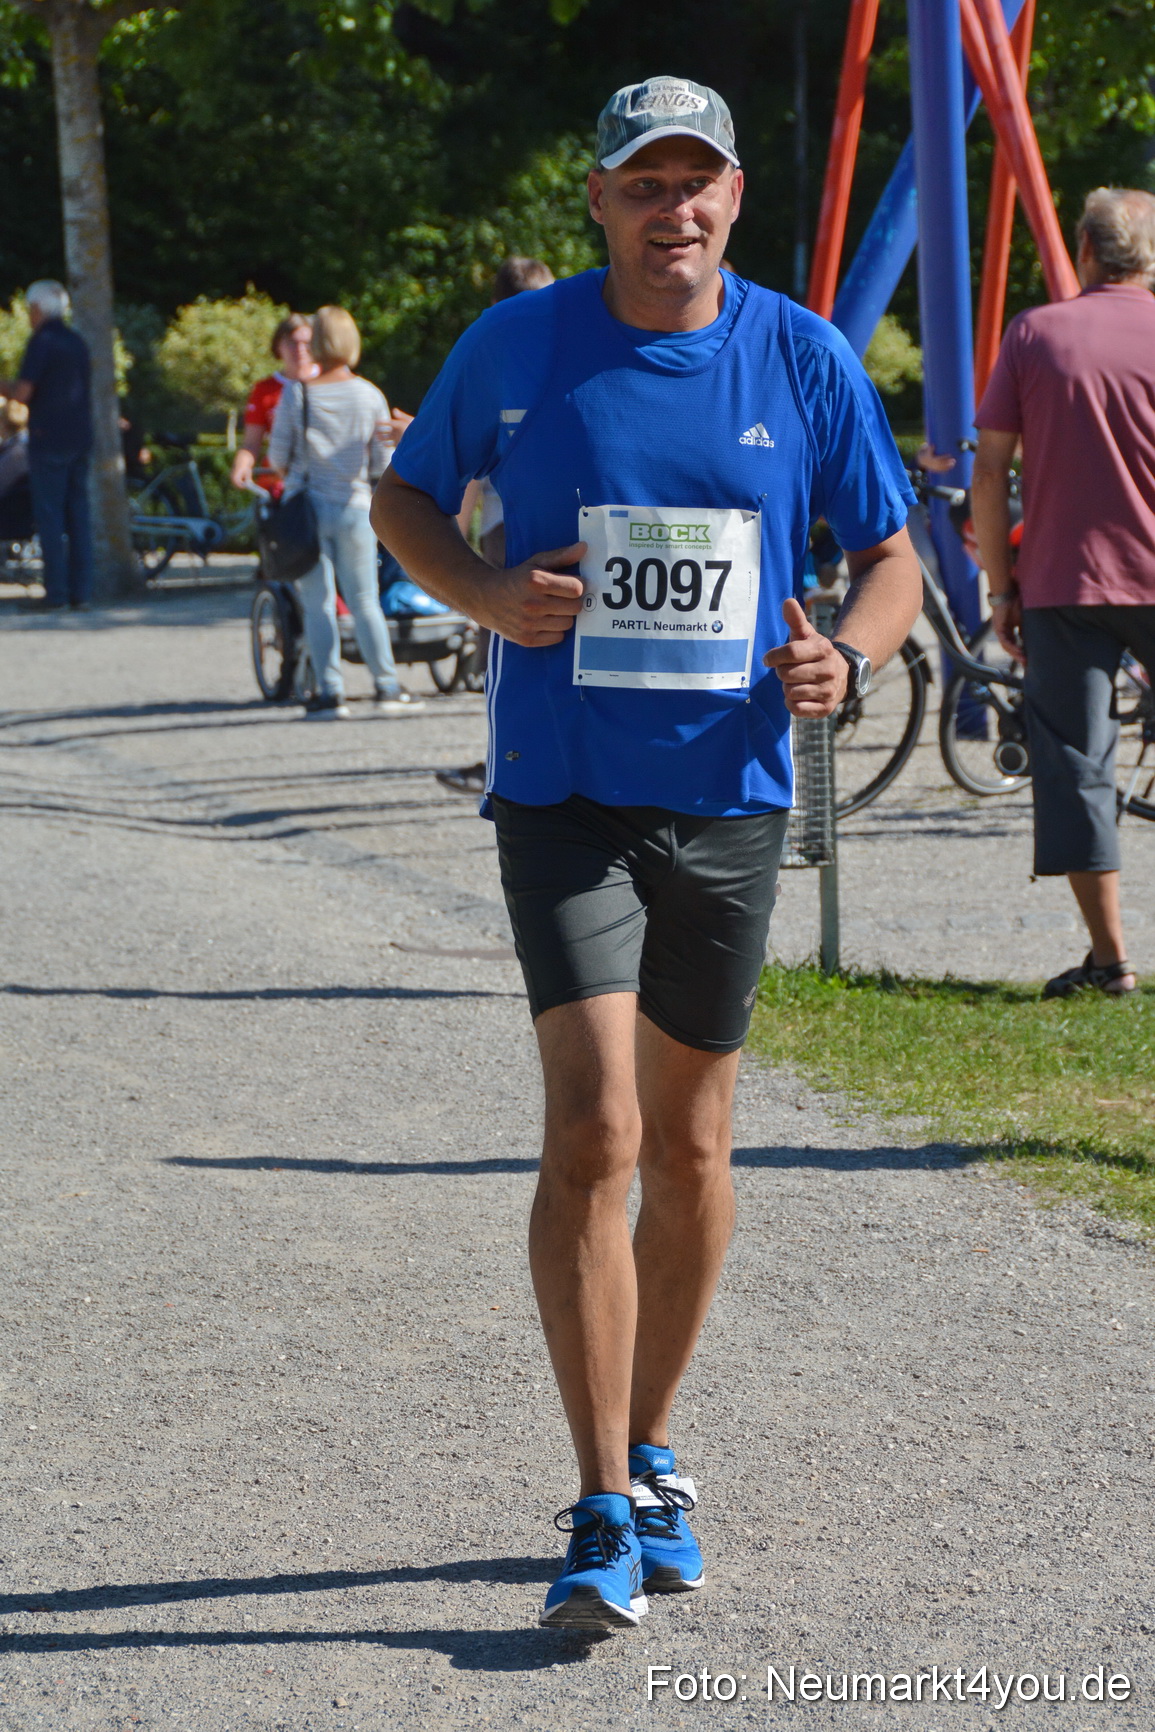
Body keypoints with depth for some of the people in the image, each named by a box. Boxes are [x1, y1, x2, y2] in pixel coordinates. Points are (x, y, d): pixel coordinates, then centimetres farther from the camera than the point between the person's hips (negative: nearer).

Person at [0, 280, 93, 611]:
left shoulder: (41, 341, -10)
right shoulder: (77, 342, 13)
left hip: (48, 438, -7)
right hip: (79, 438, 7)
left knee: (50, 516, -4)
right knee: (78, 515, 6)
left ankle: (56, 593, -8)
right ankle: (81, 593, 4)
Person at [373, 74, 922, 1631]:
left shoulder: (804, 360, 1)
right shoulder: (517, 345, -2)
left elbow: (890, 553, 10)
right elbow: (406, 497, 11)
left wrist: (845, 658, -12)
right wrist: (484, 594, -10)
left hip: (730, 799, 2)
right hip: (564, 792, -2)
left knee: (690, 1144, 12)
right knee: (593, 1130, -15)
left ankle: (652, 1454, 32)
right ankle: (604, 1511, -9)